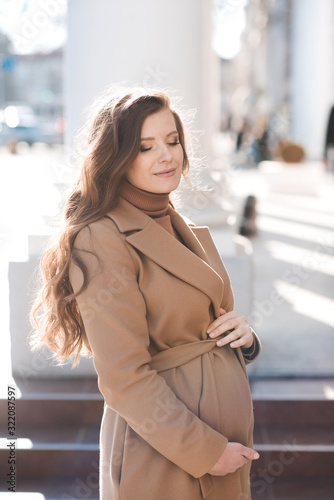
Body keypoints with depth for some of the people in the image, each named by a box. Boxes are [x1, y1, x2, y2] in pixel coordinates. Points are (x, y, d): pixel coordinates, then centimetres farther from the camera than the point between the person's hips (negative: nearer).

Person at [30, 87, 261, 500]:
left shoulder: (187, 231, 7)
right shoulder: (103, 240, -18)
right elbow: (124, 378, -20)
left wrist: (241, 335, -4)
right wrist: (204, 450, -17)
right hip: (162, 459, -7)